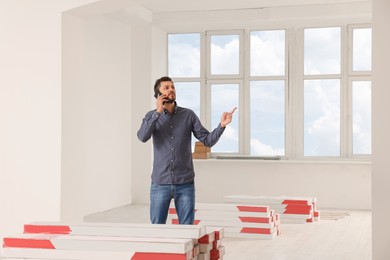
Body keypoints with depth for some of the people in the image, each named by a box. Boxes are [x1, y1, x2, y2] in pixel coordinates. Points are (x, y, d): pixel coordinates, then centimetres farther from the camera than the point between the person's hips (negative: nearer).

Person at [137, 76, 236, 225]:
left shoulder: (188, 115, 3)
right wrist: (158, 112, -16)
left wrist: (222, 125, -18)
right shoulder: (152, 116, 3)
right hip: (160, 184, 0)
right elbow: (143, 137, -16)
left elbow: (208, 140, -1)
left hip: (185, 184, 0)